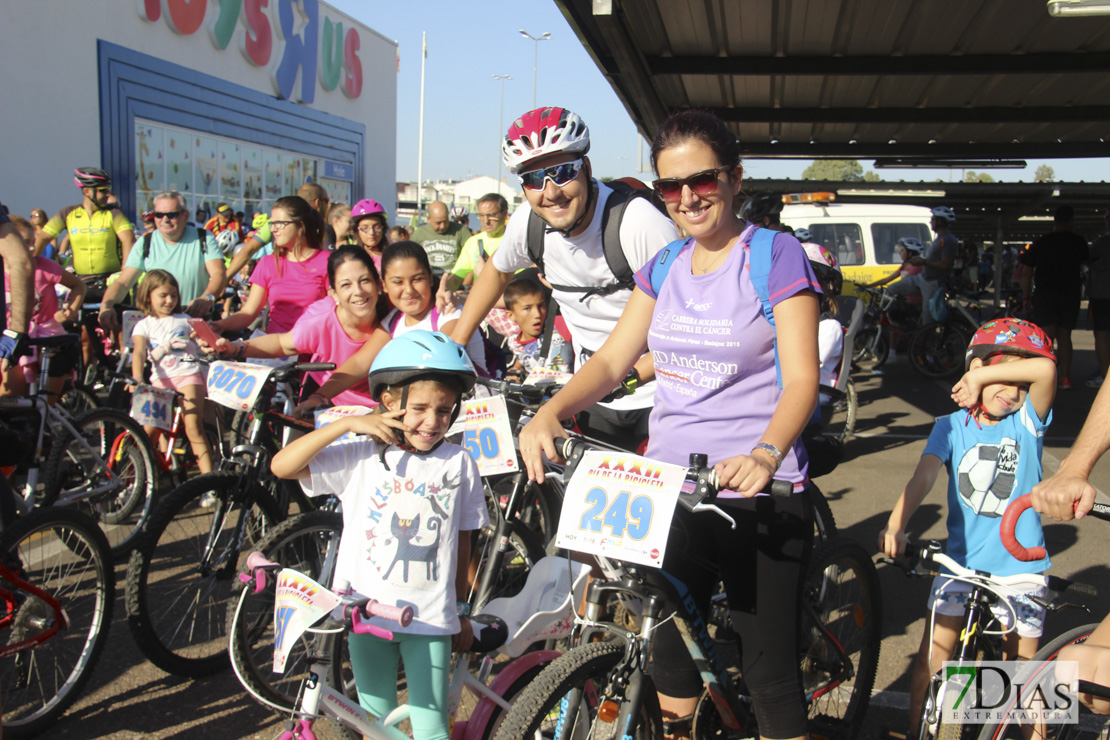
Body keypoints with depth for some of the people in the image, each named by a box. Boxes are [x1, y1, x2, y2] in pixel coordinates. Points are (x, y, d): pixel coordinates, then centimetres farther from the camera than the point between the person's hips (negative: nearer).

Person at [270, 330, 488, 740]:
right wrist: (346, 423, -17)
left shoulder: (458, 464, -2)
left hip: (430, 618, 0)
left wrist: (462, 613, 11)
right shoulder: (361, 457, -5)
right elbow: (281, 465, -12)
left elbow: (462, 544, 5)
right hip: (366, 613, 1)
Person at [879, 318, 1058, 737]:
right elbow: (925, 475, -18)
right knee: (934, 651, 4)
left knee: (1023, 665, 11)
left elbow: (1045, 369, -24)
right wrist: (895, 525, -32)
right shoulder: (952, 426, -1)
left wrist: (979, 376, -16)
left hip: (1020, 566, -1)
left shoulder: (1026, 421, -4)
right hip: (961, 560, 1)